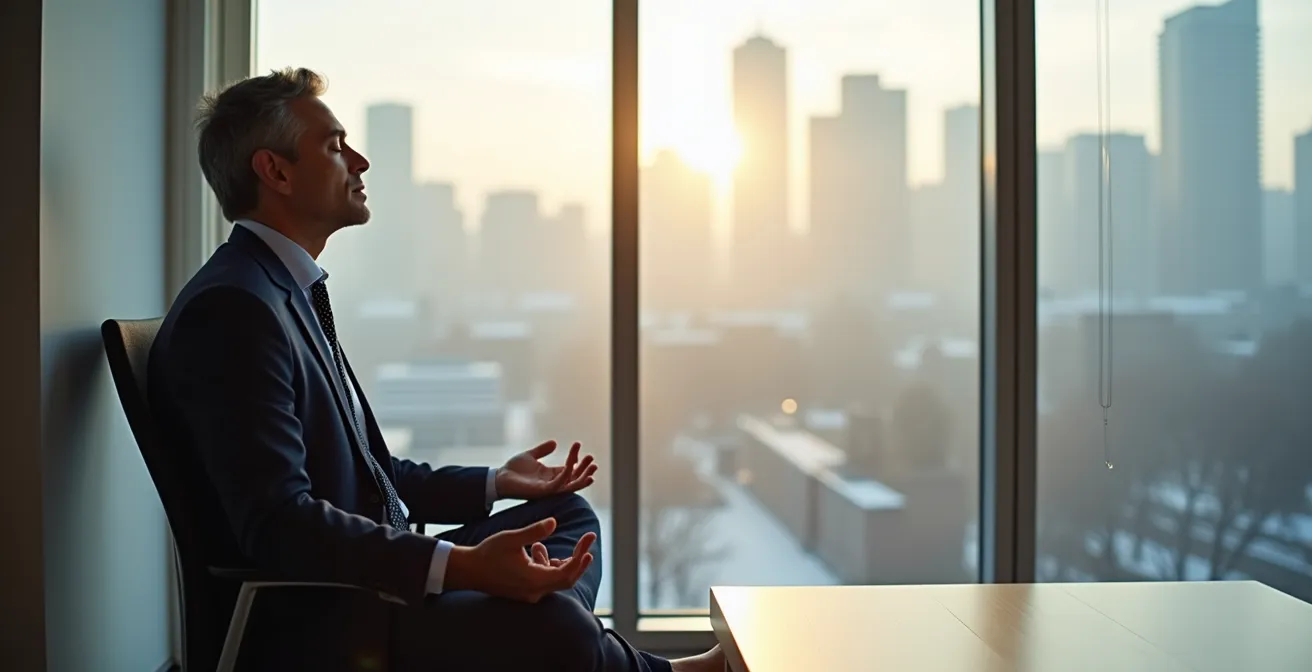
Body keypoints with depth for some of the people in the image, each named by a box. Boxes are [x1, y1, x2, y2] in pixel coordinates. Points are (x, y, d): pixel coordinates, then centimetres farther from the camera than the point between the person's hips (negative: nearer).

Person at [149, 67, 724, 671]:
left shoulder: (290, 293, 15)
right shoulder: (230, 308, -17)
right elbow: (278, 521, -26)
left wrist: (495, 483, 17)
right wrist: (463, 565, -33)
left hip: (359, 581, 11)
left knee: (567, 515, 15)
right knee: (548, 623, -27)